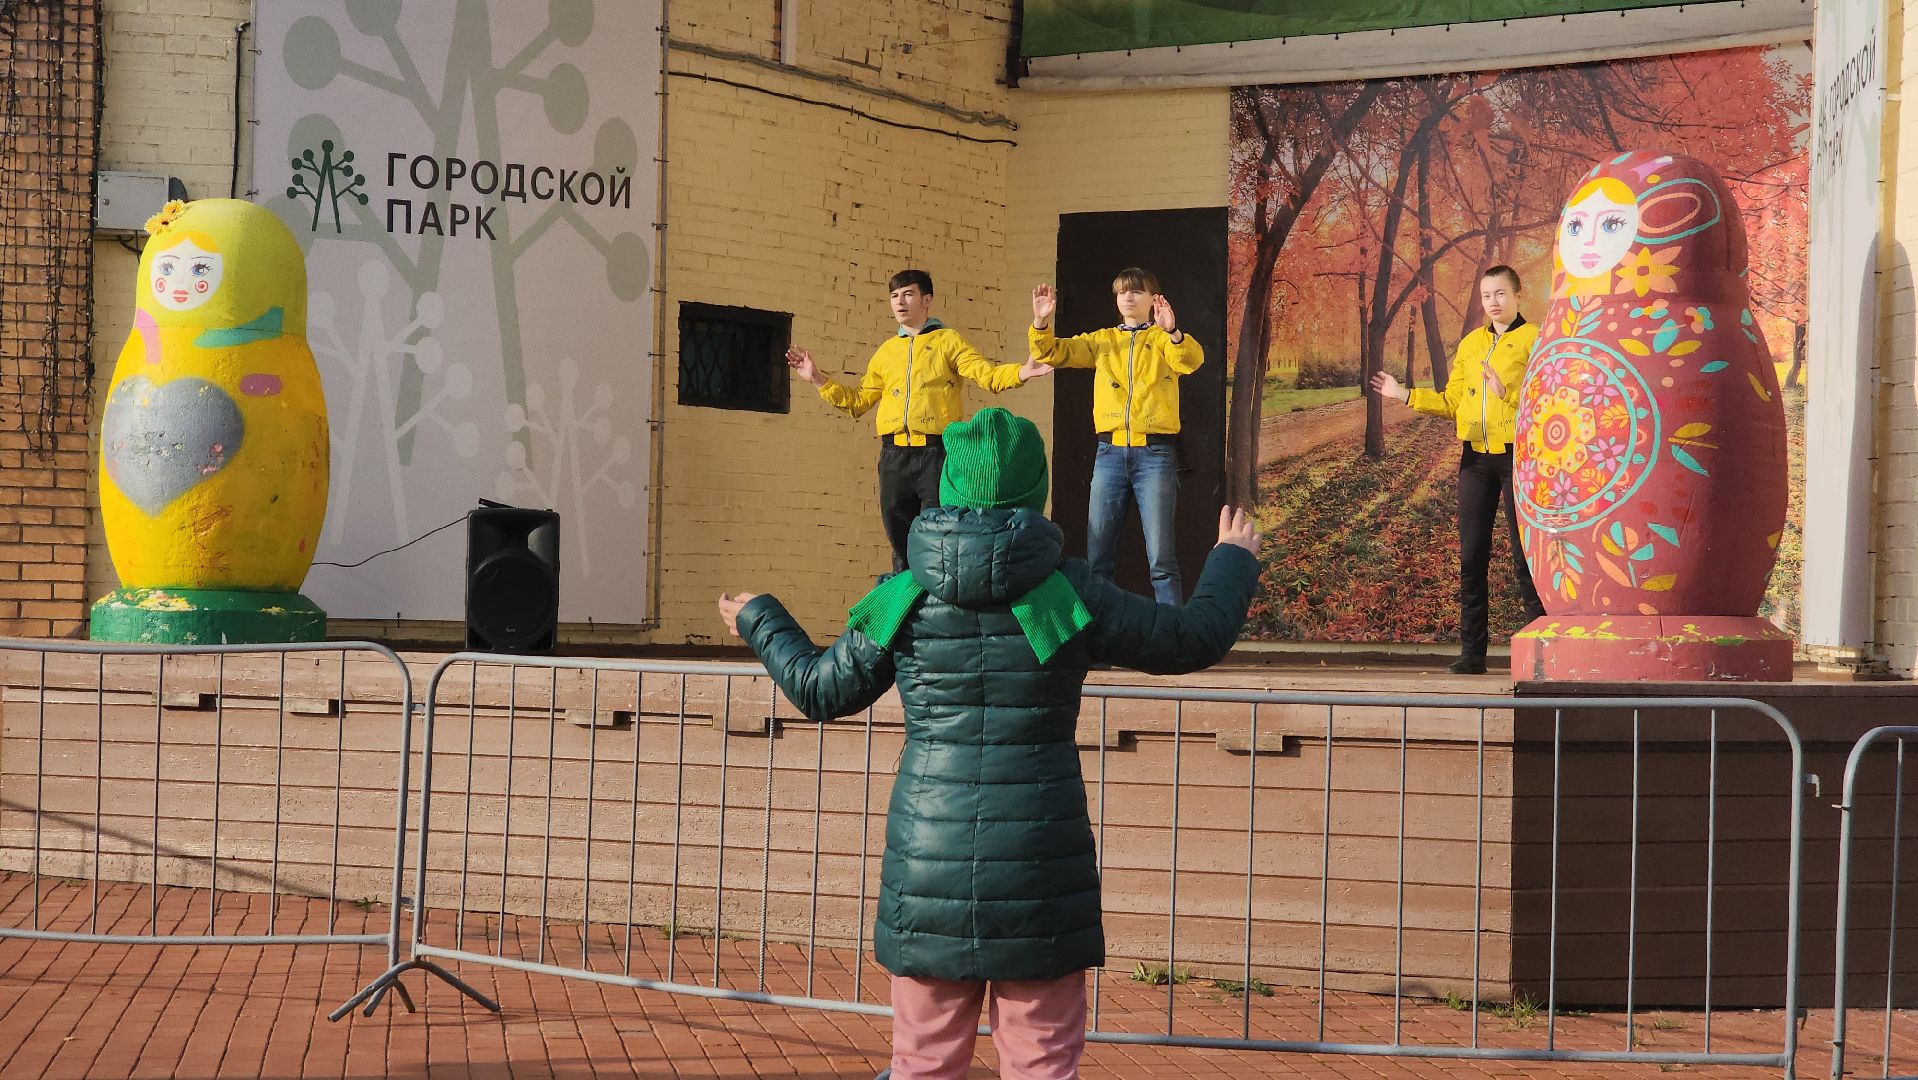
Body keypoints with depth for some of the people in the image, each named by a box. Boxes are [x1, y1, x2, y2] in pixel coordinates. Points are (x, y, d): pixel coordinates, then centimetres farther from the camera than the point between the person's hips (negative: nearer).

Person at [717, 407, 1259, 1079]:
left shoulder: (904, 599, -3)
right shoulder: (1070, 594, -6)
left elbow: (822, 690, 10)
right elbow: (1194, 638, 6)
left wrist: (760, 622, 28)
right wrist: (1232, 562, 26)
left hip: (930, 866, 1)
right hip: (1040, 869, -1)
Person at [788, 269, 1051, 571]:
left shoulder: (947, 341, 7)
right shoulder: (886, 351, 21)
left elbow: (986, 374, -6)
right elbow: (858, 400, 24)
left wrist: (1020, 373, -25)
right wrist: (818, 379, 17)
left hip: (936, 453, -5)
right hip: (894, 455, 5)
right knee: (901, 546, 6)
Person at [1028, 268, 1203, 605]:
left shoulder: (1164, 339, 5)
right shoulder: (1102, 340, 16)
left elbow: (1190, 360, -16)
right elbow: (1053, 352, 8)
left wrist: (1173, 332, -37)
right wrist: (1041, 322, -12)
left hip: (1155, 453, -3)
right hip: (1110, 452, 4)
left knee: (1161, 557, -7)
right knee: (1097, 555, 3)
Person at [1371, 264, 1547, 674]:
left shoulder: (1533, 340, -2)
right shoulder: (1470, 344, 16)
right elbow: (1453, 403, 17)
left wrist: (1507, 393, -25)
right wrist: (1406, 395, 10)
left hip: (1517, 455, -6)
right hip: (1476, 458, 6)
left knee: (1524, 552, -5)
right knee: (1472, 555, 4)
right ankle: (1472, 651, 8)